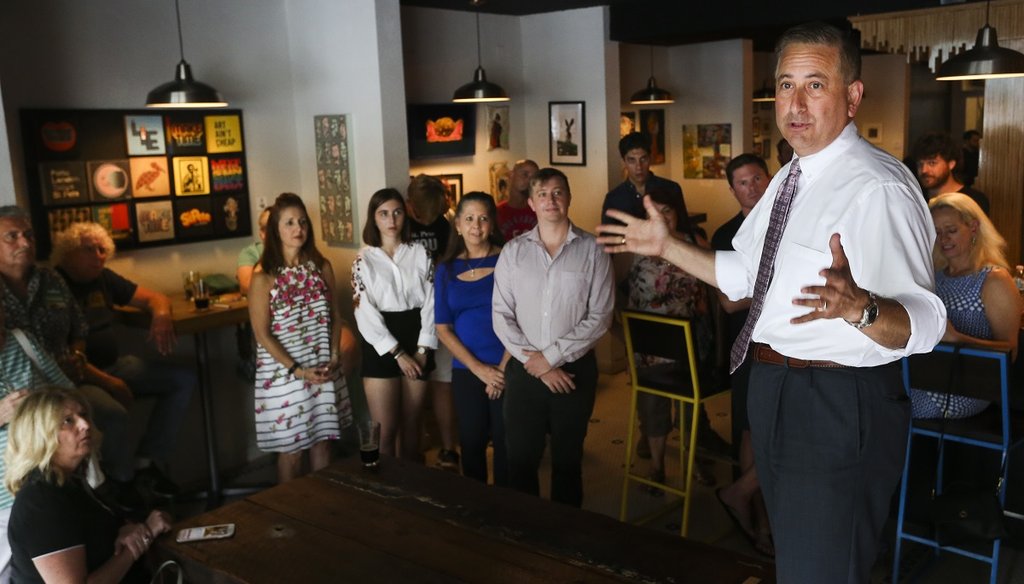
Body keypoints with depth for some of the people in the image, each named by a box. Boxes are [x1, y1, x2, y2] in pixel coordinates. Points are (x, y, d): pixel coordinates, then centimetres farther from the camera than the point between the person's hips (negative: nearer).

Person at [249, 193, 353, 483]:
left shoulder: (322, 267, 3)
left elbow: (335, 316, 8)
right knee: (291, 449, 6)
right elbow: (263, 334, -11)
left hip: (324, 372, 4)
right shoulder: (264, 277, -11)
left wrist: (334, 357, -4)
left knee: (322, 441, 13)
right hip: (283, 373, -4)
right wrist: (298, 370, -15)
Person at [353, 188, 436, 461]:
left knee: (411, 425, 11)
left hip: (417, 343, 2)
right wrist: (397, 353, -12)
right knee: (386, 431, -2)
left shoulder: (420, 253, 5)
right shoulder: (364, 260, -1)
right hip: (381, 348, -2)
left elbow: (430, 302, 1)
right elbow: (365, 314, -7)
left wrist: (422, 349, -8)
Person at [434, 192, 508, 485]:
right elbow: (443, 328, 2)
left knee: (506, 444, 6)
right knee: (471, 444, 12)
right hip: (465, 372, 3)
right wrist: (479, 368, -8)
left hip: (507, 370, -2)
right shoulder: (447, 269, 4)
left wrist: (503, 369, -10)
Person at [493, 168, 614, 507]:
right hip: (524, 371, 1)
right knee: (521, 460, 7)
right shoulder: (513, 252, 3)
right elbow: (501, 316, -1)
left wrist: (552, 356, -12)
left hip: (575, 368, -1)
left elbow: (600, 316, -7)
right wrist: (535, 364, -9)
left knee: (568, 460, 13)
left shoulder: (591, 250, -2)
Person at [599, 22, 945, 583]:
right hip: (775, 391, 9)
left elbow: (923, 323, -29)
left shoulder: (879, 188, -21)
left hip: (839, 408, -9)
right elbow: (743, 275, 18)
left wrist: (858, 305, -48)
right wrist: (666, 246, 12)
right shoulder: (789, 179, 10)